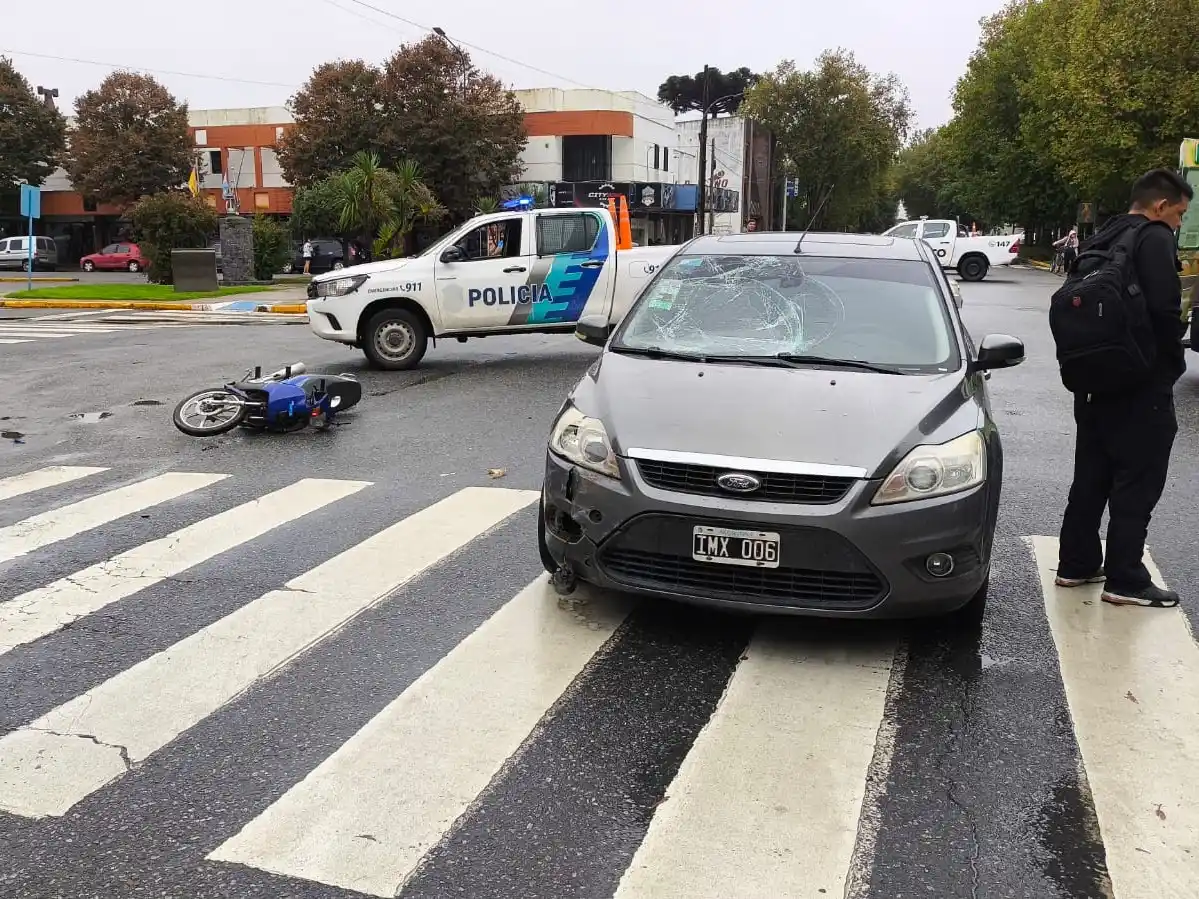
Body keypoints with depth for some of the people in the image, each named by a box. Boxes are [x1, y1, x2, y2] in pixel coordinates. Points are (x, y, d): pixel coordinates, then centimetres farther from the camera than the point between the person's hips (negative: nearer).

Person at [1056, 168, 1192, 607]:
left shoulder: (1102, 239, 13)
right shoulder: (1155, 238, -13)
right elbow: (1164, 310, -22)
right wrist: (1174, 363, -7)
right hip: (1142, 384, -8)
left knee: (1091, 477, 15)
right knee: (1137, 484, 0)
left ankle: (1076, 564, 22)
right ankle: (1125, 580, 5)